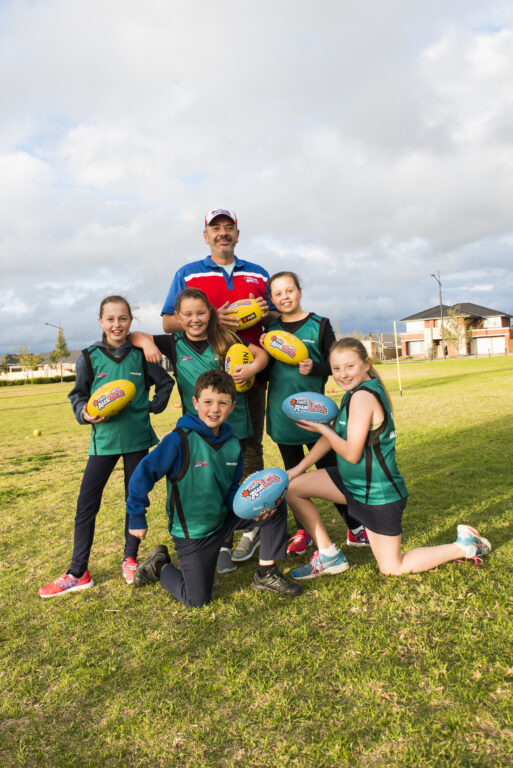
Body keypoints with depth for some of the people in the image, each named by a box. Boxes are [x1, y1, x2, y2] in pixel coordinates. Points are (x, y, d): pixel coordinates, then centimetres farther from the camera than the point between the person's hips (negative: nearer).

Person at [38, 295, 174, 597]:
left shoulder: (141, 355, 0)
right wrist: (84, 413, -13)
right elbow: (78, 394, 6)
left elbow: (166, 382, 12)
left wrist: (154, 407, 1)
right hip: (104, 439, 0)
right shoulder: (90, 357, -1)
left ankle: (131, 559, 31)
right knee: (86, 503, -1)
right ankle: (78, 573, 13)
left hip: (137, 438, 1)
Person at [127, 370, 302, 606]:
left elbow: (232, 489, 4)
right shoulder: (180, 440, -23)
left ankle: (266, 574, 6)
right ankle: (160, 565, 29)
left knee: (275, 505, -8)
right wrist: (137, 518, -15)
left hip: (223, 518, 5)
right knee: (197, 599, 1)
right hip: (192, 533, -5)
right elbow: (144, 474, -20)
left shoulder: (233, 444, -5)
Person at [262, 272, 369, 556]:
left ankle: (354, 525, 21)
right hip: (280, 412, 3)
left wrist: (314, 368, -21)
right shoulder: (271, 328, 6)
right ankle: (303, 530, 27)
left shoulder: (319, 325, -2)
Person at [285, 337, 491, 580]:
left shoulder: (363, 396, -25)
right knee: (292, 487, 6)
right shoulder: (355, 391, 3)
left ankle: (465, 546, 19)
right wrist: (300, 468, 8)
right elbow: (333, 435, 9)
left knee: (392, 569, 6)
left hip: (378, 494, -9)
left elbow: (351, 454, -25)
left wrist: (321, 428, -11)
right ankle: (330, 556, 16)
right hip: (353, 482, 9)